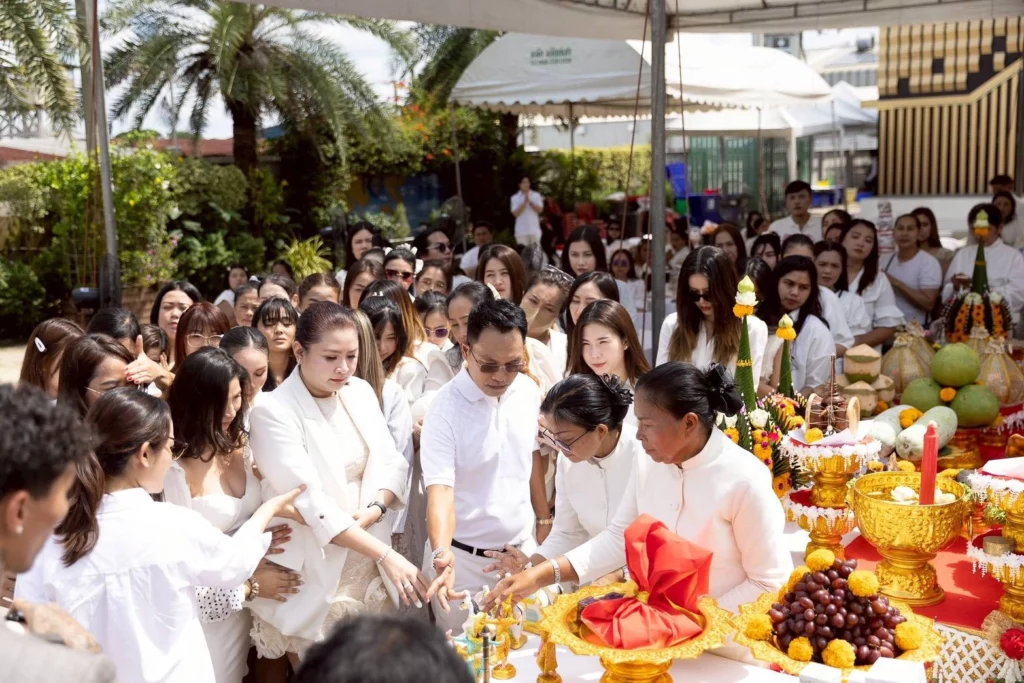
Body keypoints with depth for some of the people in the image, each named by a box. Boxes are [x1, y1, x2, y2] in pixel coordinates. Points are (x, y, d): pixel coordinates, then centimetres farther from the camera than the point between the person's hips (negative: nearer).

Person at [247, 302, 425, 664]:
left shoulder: (361, 392, 3)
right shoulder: (273, 412, -17)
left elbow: (391, 461, 2)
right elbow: (311, 503, -23)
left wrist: (374, 510, -19)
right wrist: (387, 555, -28)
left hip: (368, 563, 5)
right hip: (314, 573, -5)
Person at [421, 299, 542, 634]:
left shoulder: (529, 392, -1)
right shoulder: (445, 408, -17)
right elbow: (440, 490, -25)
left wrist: (543, 518, 9)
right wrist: (441, 555, -39)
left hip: (523, 548, 4)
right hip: (462, 557, -4)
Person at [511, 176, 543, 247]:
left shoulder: (536, 195, 6)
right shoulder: (515, 198, 2)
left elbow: (540, 209, -3)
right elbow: (515, 213, -8)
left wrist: (530, 201, -13)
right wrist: (525, 202, -15)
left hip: (534, 230, 1)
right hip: (521, 231, -1)